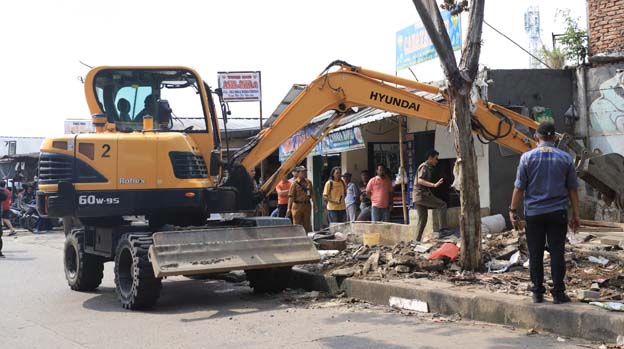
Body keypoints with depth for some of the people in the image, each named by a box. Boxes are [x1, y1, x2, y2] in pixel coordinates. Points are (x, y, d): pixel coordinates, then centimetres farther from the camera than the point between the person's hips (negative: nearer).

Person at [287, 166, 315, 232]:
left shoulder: (308, 182, 11)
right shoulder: (295, 183, -5)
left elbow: (312, 194, 17)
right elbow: (291, 196, -10)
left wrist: (314, 203, 12)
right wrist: (289, 208, -16)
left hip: (307, 205, 4)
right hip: (297, 206, -4)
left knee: (307, 224, 9)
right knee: (297, 224, 0)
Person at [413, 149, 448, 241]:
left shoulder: (428, 168, 23)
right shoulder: (424, 167, -8)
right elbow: (420, 180, -23)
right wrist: (434, 185, -31)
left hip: (420, 196, 10)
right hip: (421, 195, -10)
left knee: (422, 220, 9)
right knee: (443, 205, -12)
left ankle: (417, 240, 9)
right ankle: (443, 229, -17)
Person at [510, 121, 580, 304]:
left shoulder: (527, 157, -4)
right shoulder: (565, 158, 1)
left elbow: (519, 188, -4)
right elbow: (573, 189, 5)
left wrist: (513, 210, 5)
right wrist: (575, 214, 12)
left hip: (534, 213, 0)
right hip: (558, 213, 1)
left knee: (535, 254, 6)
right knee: (557, 253, 3)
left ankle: (537, 293, 10)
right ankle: (558, 293, 4)